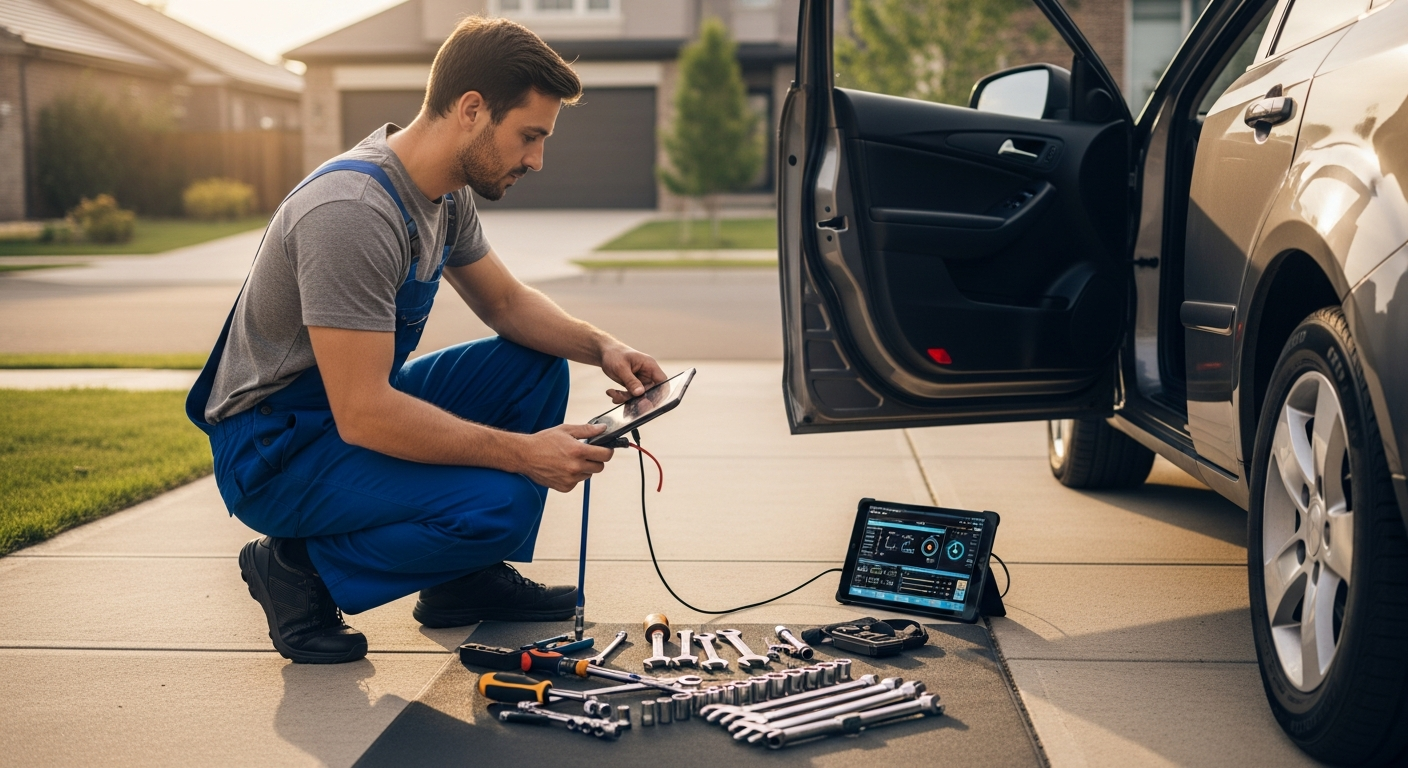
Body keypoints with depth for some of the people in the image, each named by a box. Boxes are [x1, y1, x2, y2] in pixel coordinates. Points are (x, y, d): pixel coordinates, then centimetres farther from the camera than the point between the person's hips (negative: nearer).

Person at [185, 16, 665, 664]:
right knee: (494, 505, -27)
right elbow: (362, 415, -32)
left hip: (361, 409, 10)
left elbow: (506, 302, 16)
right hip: (273, 452, -10)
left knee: (536, 364, 7)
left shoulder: (446, 195, 1)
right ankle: (300, 567, -5)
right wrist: (523, 452, -28)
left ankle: (469, 579, 12)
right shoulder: (352, 212, -30)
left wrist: (600, 347, -3)